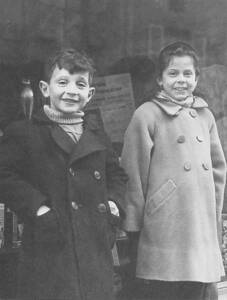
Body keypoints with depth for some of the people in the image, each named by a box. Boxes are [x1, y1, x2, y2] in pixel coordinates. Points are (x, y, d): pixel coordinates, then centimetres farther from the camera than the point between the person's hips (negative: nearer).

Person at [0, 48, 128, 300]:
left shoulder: (96, 133, 15)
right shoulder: (23, 133, -1)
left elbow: (117, 173, 24)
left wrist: (113, 201, 7)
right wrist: (37, 207, -17)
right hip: (50, 249, -4)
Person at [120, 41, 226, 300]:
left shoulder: (204, 116, 12)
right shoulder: (146, 116, -5)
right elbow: (133, 176, -5)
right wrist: (134, 229, -3)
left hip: (203, 234, 5)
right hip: (163, 235, -5)